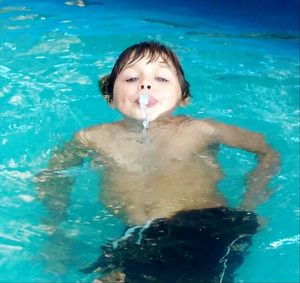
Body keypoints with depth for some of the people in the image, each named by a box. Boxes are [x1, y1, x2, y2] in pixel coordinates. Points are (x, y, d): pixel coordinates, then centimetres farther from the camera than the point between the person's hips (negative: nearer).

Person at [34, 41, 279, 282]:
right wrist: (56, 224, 12)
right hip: (137, 239, 1)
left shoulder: (199, 131, 9)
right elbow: (51, 176, 27)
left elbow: (267, 152, 19)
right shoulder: (93, 139, 12)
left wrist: (249, 208, 7)